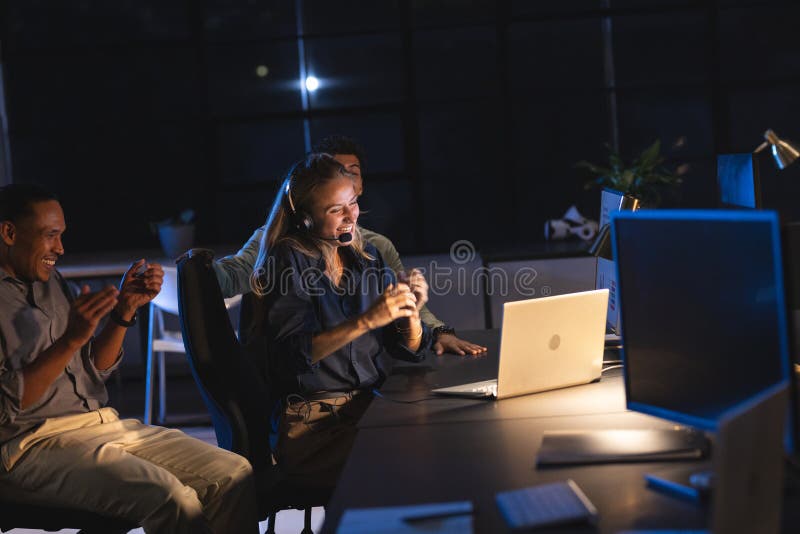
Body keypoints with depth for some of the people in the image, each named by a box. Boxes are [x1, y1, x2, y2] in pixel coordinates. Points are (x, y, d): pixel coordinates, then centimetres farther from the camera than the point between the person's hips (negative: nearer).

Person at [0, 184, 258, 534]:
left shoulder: (50, 282, 17)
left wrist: (125, 308, 5)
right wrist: (71, 339, -21)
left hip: (102, 424, 8)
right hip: (32, 444, -7)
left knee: (236, 474, -9)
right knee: (168, 495, -31)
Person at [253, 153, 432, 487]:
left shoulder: (366, 256, 12)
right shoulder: (288, 261, -3)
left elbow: (409, 352, 10)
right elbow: (291, 352, -17)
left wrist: (411, 314, -11)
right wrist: (366, 321, -26)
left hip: (372, 407, 6)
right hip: (312, 419, -6)